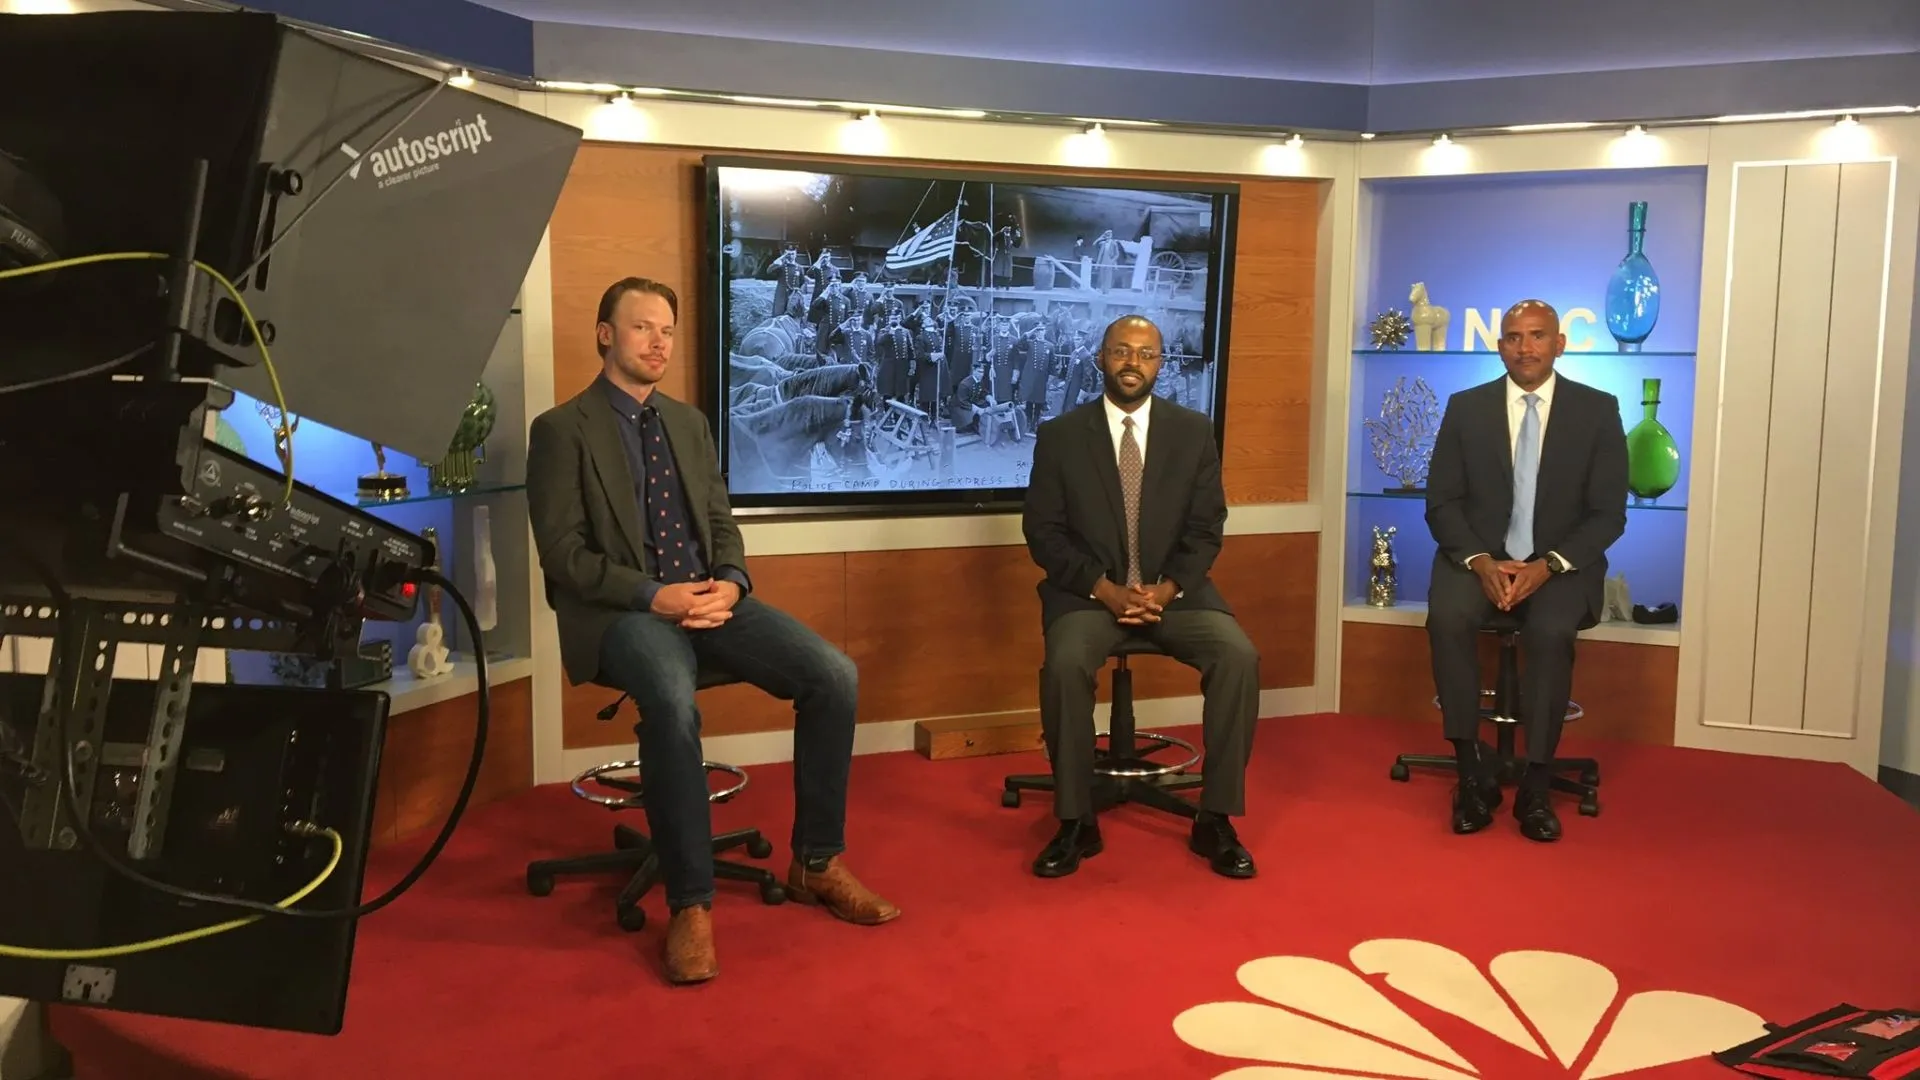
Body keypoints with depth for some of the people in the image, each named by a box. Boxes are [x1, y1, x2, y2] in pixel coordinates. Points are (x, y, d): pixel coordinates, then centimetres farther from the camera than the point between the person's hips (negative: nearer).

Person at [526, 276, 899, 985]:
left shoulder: (690, 421, 19)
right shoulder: (561, 430, 0)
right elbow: (563, 554, -7)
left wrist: (730, 582, -6)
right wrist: (653, 596, -19)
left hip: (707, 597, 6)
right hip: (622, 611, -5)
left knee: (834, 676, -16)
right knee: (673, 704, -38)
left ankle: (816, 862, -1)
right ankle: (690, 905, -25)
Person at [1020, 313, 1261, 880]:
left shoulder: (1194, 431, 5)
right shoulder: (1059, 435, 1)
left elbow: (1206, 529, 3)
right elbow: (1043, 533, -2)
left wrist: (1165, 590, -14)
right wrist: (1107, 590, -15)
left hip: (1174, 590, 2)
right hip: (1089, 592, -1)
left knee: (1240, 657, -25)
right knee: (1065, 665, -32)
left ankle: (1215, 820, -11)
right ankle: (1076, 823, -14)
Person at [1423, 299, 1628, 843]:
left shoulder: (1598, 410, 1)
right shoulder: (1466, 407, 4)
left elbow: (1608, 514, -1)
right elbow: (1441, 502, 2)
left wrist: (1549, 565, -17)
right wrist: (1481, 562, -16)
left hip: (1560, 563, -1)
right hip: (1479, 556, 1)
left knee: (1551, 630, -32)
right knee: (1447, 618, -30)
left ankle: (1535, 786, -18)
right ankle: (1473, 774, -19)